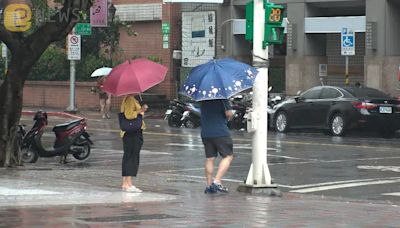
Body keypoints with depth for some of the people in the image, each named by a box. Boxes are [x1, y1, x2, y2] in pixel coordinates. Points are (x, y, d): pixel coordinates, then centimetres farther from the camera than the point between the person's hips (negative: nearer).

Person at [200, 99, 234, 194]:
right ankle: (217, 181, -8)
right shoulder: (222, 97, -12)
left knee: (209, 158, 10)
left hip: (205, 133, 6)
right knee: (228, 156, 4)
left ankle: (209, 185, 9)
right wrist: (230, 116, 5)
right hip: (221, 132, -6)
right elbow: (229, 113, -15)